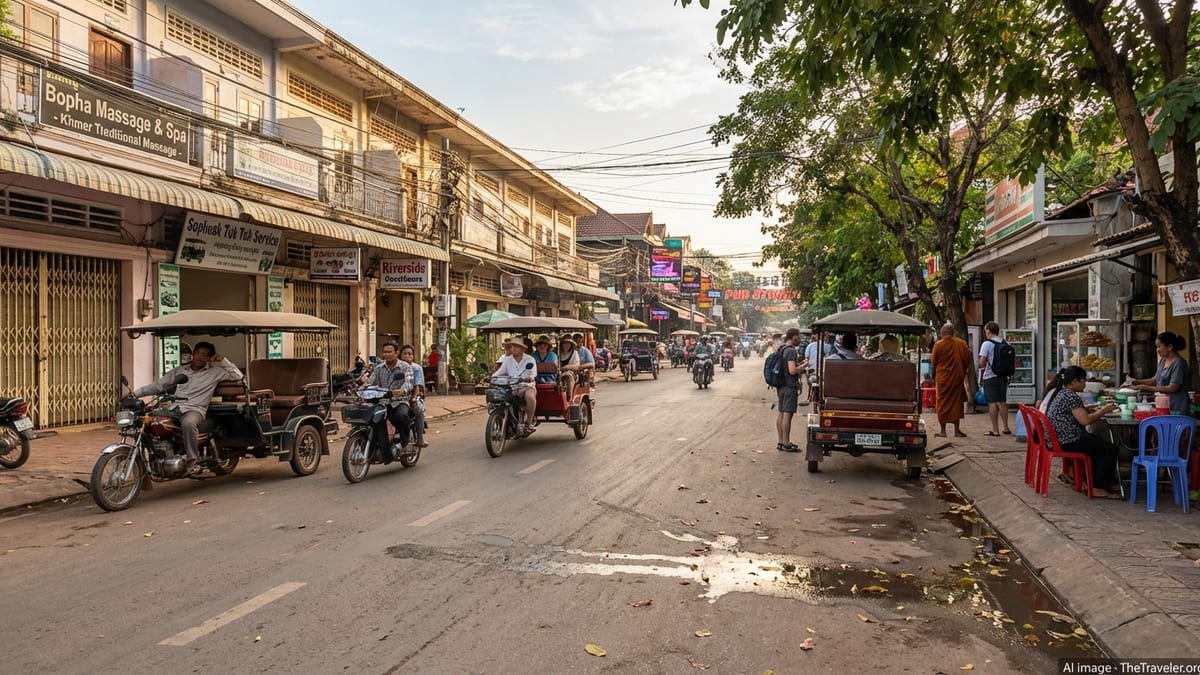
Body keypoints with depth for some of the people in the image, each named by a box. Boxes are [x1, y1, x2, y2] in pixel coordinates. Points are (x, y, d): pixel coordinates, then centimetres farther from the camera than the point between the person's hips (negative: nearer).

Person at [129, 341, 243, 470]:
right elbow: (159, 384, 20)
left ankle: (192, 457, -26)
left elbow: (238, 375, 6)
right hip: (175, 408, 5)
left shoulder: (214, 372, 11)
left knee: (188, 423, -39)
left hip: (195, 409, -5)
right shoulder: (179, 370, 21)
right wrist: (135, 393, 13)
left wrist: (222, 361, 3)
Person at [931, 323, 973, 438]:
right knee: (956, 403, 10)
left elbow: (933, 362, 0)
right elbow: (967, 361, 3)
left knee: (942, 403, 6)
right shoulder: (961, 343, -2)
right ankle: (957, 430, 10)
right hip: (957, 377, 2)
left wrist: (934, 377, 18)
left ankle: (943, 431, 7)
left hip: (943, 378, -2)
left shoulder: (938, 344, -9)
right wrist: (963, 373, 18)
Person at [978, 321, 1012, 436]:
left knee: (992, 403, -1)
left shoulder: (987, 343, -11)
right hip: (1003, 376, 6)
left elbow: (982, 363, -16)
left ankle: (995, 430, 0)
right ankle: (1006, 428, 22)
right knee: (1002, 402, 16)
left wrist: (981, 366, 5)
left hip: (990, 377, -6)